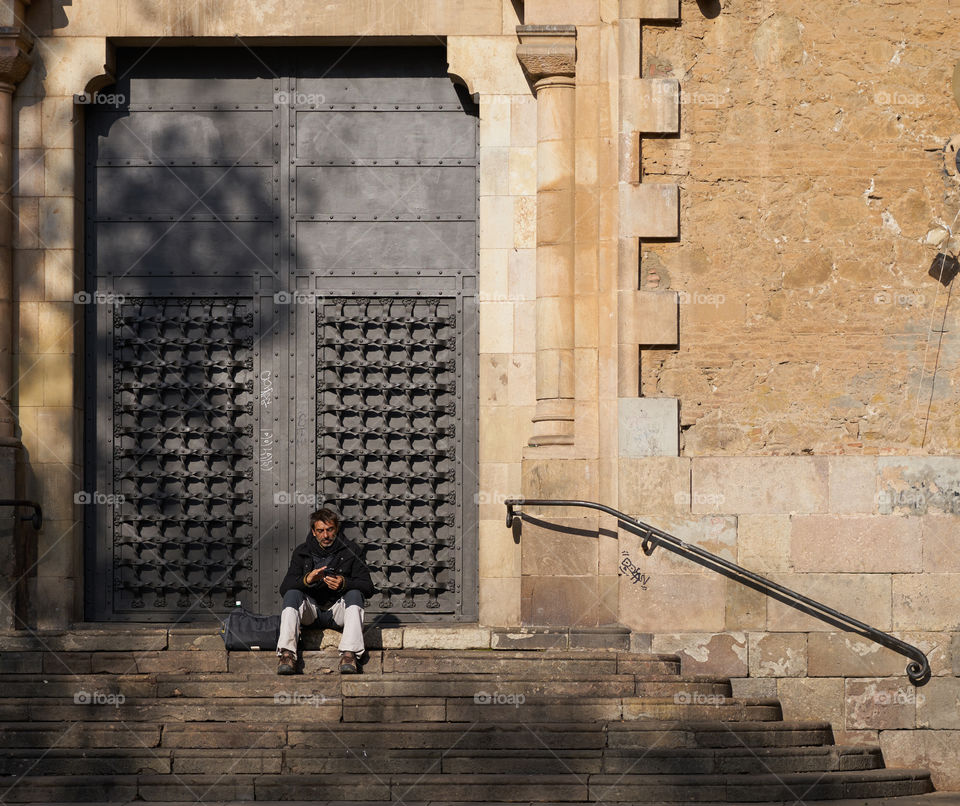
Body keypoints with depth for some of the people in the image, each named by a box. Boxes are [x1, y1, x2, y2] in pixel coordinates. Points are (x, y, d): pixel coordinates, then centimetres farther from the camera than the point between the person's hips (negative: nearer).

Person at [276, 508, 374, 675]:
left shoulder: (350, 551, -1)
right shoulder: (302, 552, 1)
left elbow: (368, 588, -7)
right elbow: (284, 588, -8)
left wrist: (344, 583, -28)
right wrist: (307, 579, -28)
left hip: (338, 608, -1)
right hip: (311, 609, 1)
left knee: (354, 594, -29)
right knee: (292, 594, -27)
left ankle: (349, 654, -44)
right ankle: (287, 654, -40)